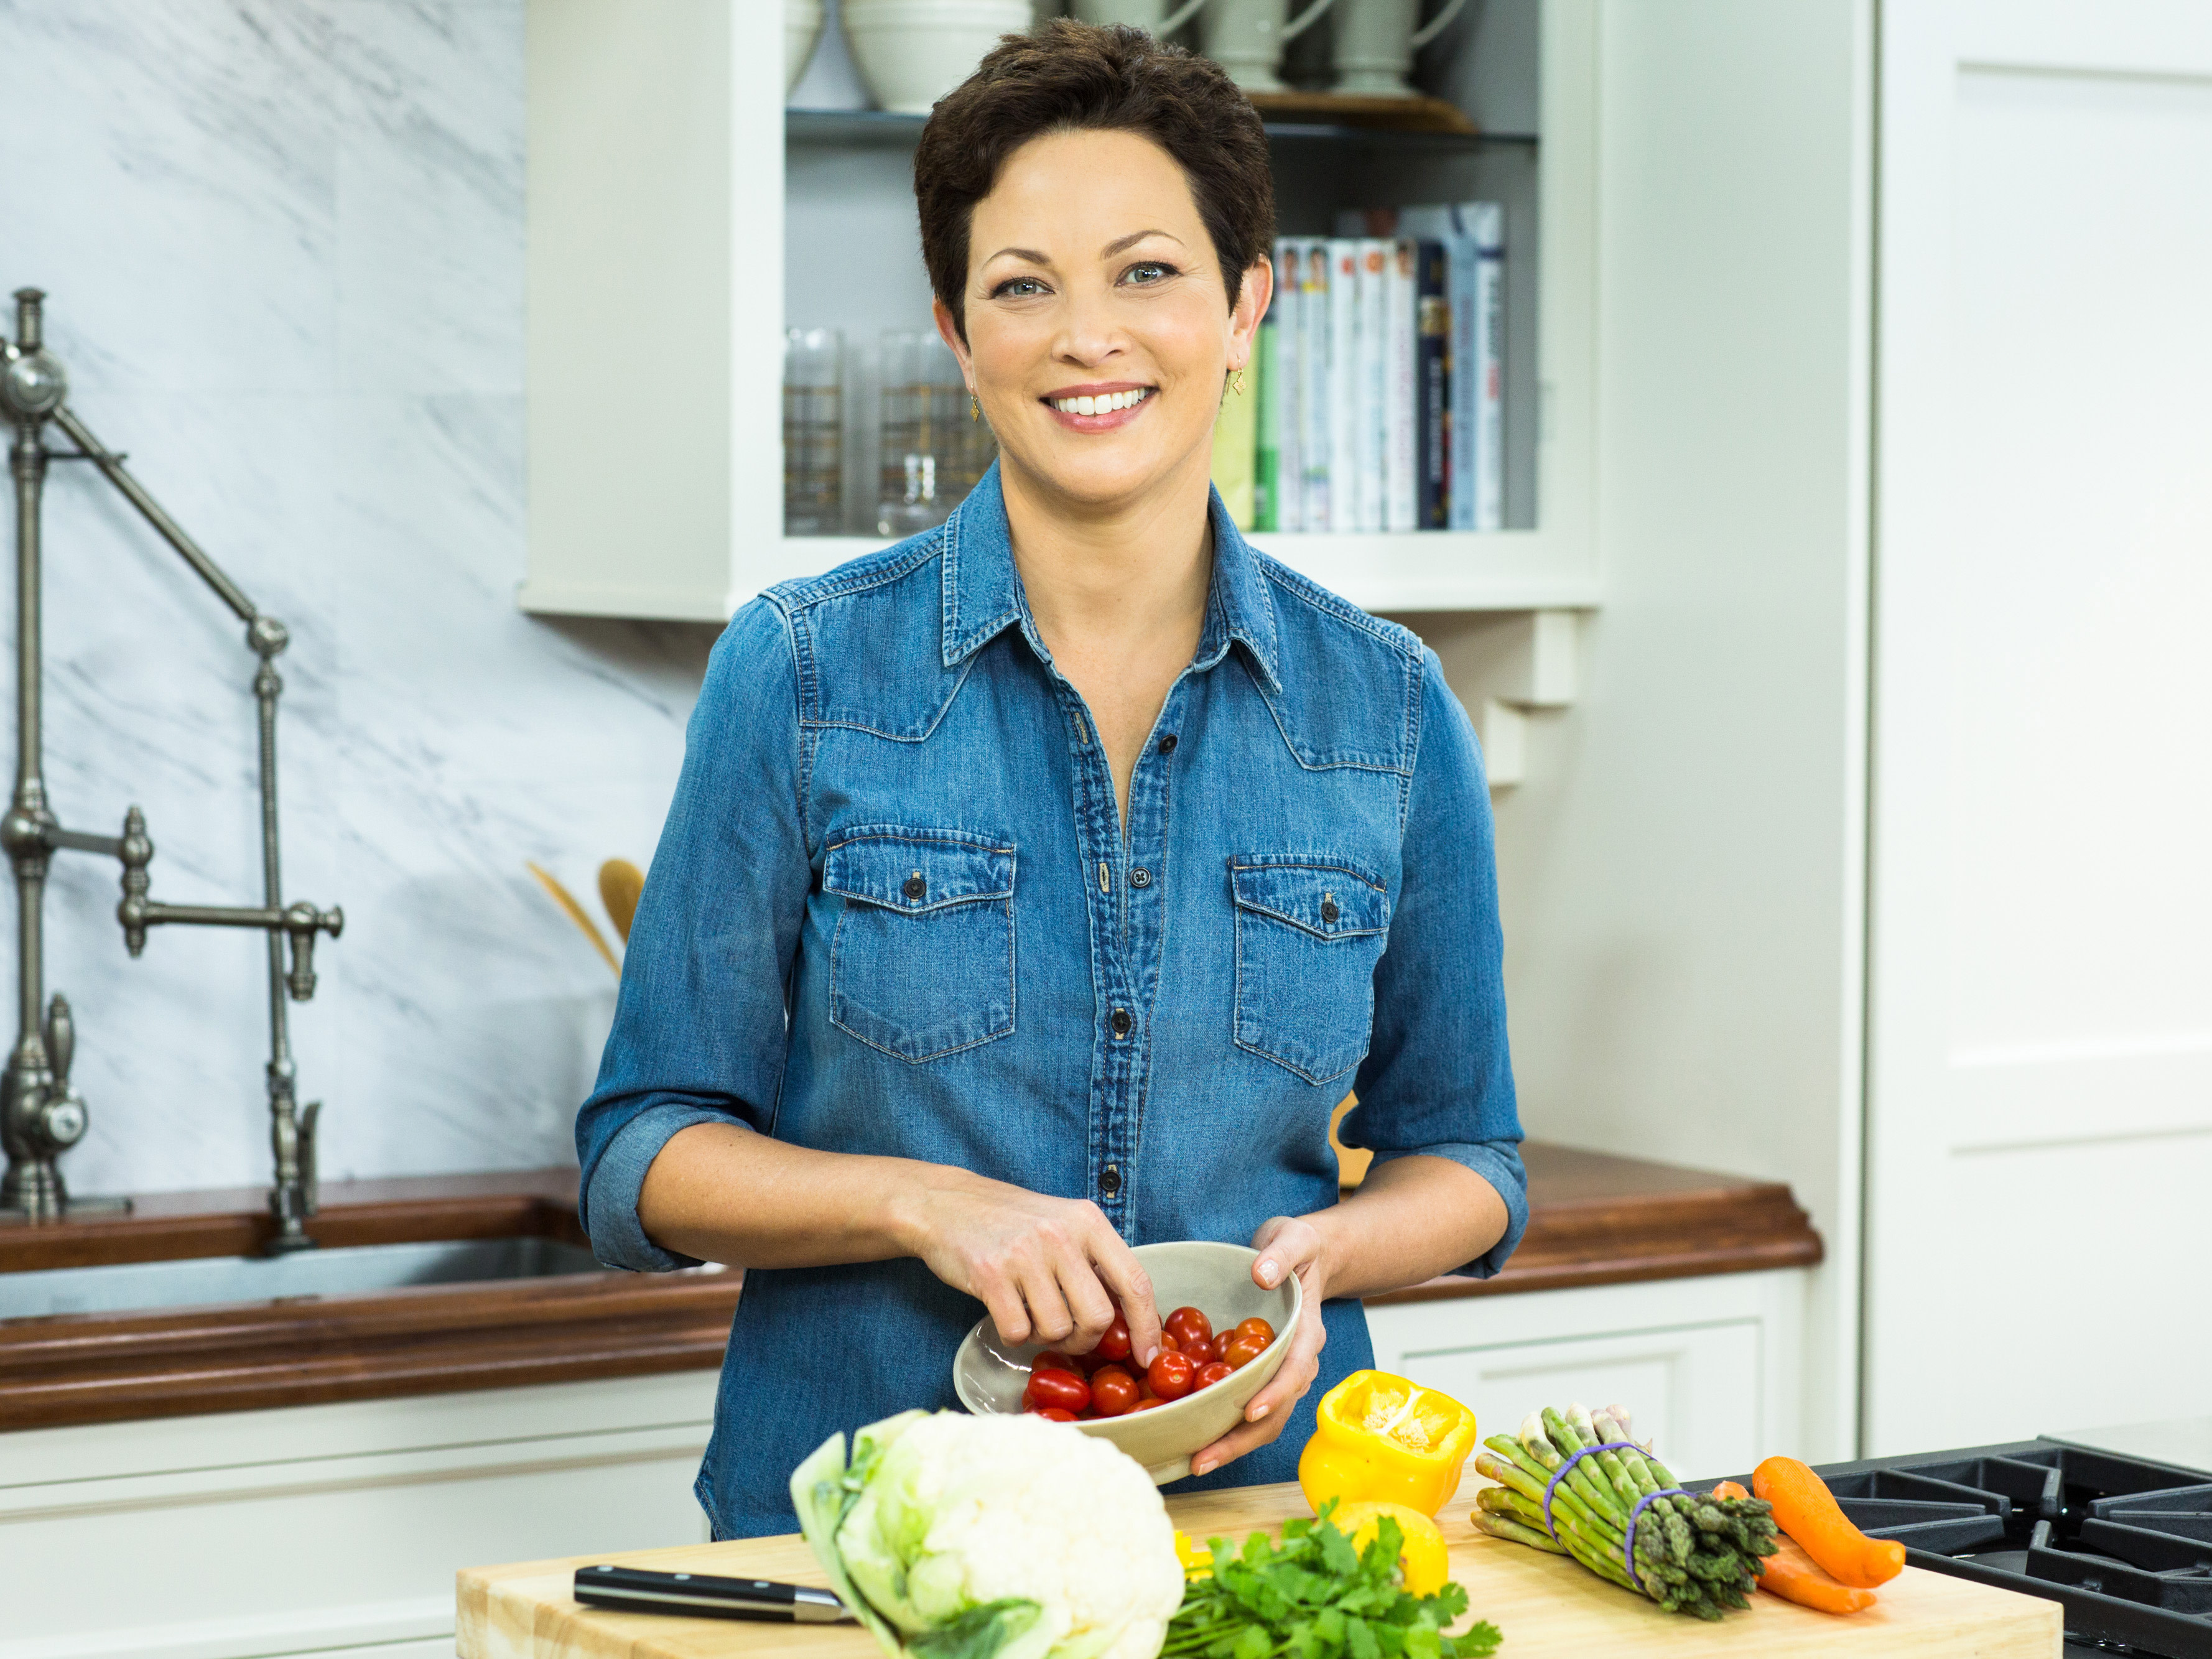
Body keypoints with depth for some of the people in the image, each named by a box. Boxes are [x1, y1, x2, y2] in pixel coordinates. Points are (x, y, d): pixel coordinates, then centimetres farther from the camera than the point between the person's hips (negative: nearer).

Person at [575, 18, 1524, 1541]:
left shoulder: (1387, 711, 4)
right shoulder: (802, 676, -3)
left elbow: (1462, 1154, 14)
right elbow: (647, 1156, 1)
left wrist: (1321, 1254, -7)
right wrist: (928, 1203, -16)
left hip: (1257, 1494, 2)